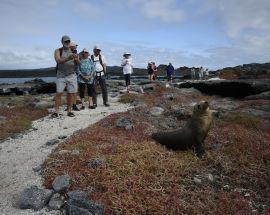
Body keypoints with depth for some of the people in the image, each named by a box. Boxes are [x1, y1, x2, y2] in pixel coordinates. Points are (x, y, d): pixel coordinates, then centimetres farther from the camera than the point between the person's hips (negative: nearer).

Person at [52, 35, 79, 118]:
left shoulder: (73, 51, 10)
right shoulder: (58, 51, 2)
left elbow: (79, 63, 0)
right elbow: (58, 61, -16)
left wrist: (77, 59, -25)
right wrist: (68, 58, -34)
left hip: (72, 75, 2)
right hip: (61, 76, -2)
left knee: (71, 93, 0)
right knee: (59, 93, -6)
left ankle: (69, 110, 9)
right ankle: (56, 111, 0)